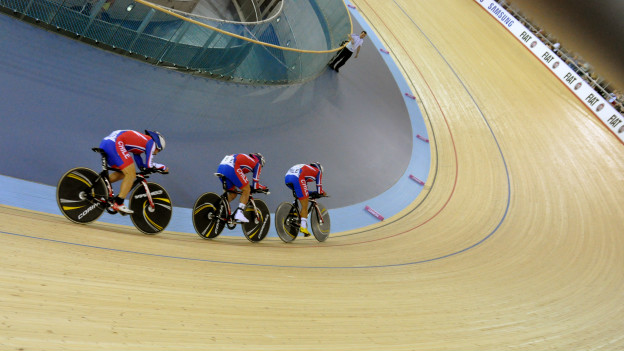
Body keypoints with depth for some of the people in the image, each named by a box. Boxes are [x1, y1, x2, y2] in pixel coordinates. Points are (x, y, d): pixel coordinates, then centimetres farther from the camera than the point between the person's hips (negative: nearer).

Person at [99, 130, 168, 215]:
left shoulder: (140, 140, 31)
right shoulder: (151, 141, 7)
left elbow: (141, 165, 34)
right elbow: (149, 164, 1)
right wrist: (164, 167, 16)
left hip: (104, 144, 10)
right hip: (115, 144, -10)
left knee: (122, 173, 21)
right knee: (131, 174, -9)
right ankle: (118, 204, -13)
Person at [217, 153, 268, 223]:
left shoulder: (245, 158, 38)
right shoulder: (257, 163, 19)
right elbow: (255, 184, 14)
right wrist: (264, 188, 32)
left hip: (220, 168, 8)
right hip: (231, 168, -8)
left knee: (233, 194, 22)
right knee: (246, 190, 7)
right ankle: (239, 213, -4)